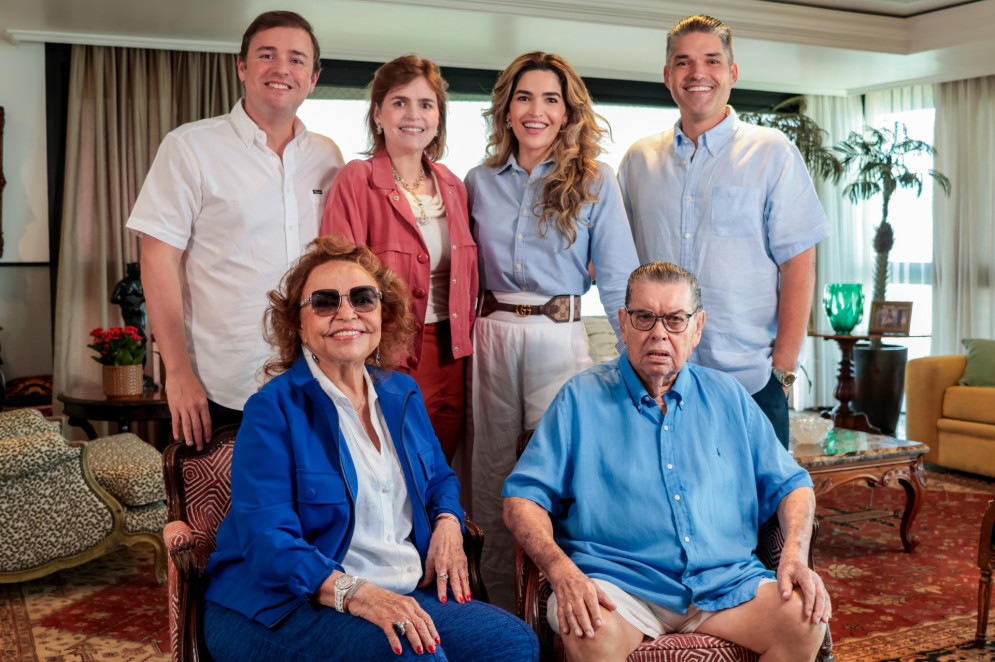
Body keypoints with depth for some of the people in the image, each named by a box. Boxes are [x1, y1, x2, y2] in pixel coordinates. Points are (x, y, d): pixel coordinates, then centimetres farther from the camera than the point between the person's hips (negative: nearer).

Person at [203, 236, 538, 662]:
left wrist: (447, 523, 3)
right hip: (286, 609, -6)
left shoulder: (403, 394, 13)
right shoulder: (273, 409, -8)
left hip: (403, 595, 7)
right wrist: (356, 594, -32)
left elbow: (440, 479, 28)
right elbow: (268, 540, -18)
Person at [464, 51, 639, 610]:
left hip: (560, 334, -3)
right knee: (492, 467, 9)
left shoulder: (594, 182, 0)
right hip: (494, 333, 3)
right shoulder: (480, 182, 9)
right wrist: (467, 329, 6)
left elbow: (618, 276, -2)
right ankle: (498, 604, 24)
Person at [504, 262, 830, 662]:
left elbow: (790, 485, 19)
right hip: (617, 579, -3)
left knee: (806, 619, -21)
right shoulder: (582, 398, 6)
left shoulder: (728, 398, 16)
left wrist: (795, 556, -2)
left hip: (725, 583, 4)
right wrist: (563, 573, -17)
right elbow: (521, 498, 0)